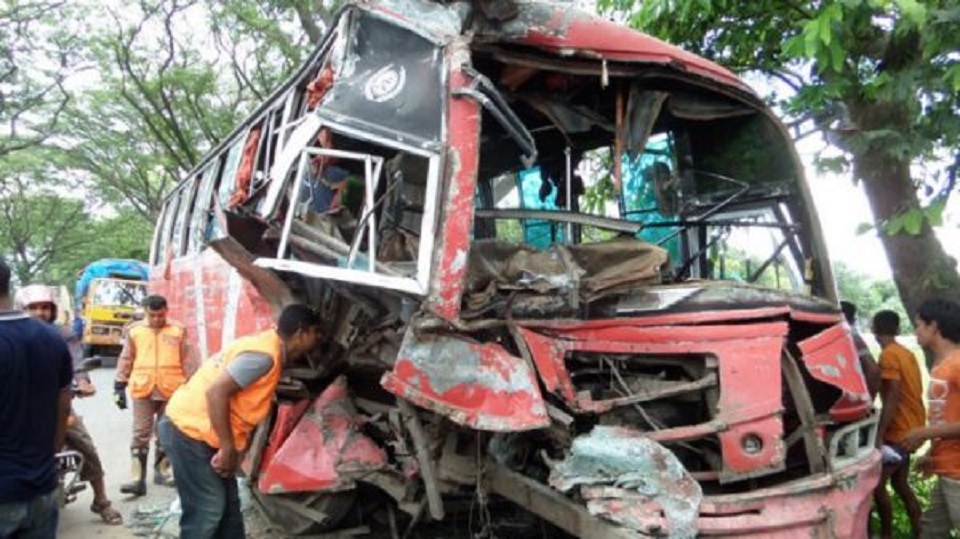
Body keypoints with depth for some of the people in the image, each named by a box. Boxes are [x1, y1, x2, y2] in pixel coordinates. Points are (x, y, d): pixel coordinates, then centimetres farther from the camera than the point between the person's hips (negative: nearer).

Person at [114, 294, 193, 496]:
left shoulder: (178, 331, 2)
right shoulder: (134, 331, 4)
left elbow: (186, 361, 6)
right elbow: (126, 360, 8)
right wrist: (119, 386, 6)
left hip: (171, 390, 0)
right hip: (142, 390, 0)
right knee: (141, 434, -1)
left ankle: (161, 471, 26)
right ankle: (138, 479, 0)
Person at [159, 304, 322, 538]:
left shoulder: (268, 345, 8)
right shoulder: (265, 354, -22)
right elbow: (216, 391, -29)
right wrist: (228, 449, -23)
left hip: (196, 428, 10)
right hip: (189, 430, -10)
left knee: (228, 503, 14)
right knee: (208, 509, -5)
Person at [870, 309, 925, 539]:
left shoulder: (888, 355, -17)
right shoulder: (906, 353, 11)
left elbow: (892, 398, -23)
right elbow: (909, 392, 17)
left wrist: (879, 436, -23)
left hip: (898, 431, -10)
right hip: (911, 428, 10)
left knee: (877, 484, -7)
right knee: (900, 482, 16)